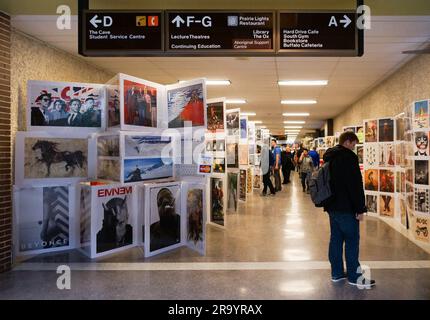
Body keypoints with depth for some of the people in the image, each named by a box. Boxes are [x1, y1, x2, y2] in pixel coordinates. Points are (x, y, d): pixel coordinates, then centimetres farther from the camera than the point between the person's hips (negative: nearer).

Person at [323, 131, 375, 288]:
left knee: (335, 239, 13)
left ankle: (337, 273, 20)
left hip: (332, 206, 9)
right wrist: (360, 208, -15)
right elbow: (356, 185, -19)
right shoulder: (349, 157, -16)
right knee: (352, 241, 1)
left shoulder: (329, 157, 13)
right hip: (346, 207, -9)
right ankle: (354, 276, 9)